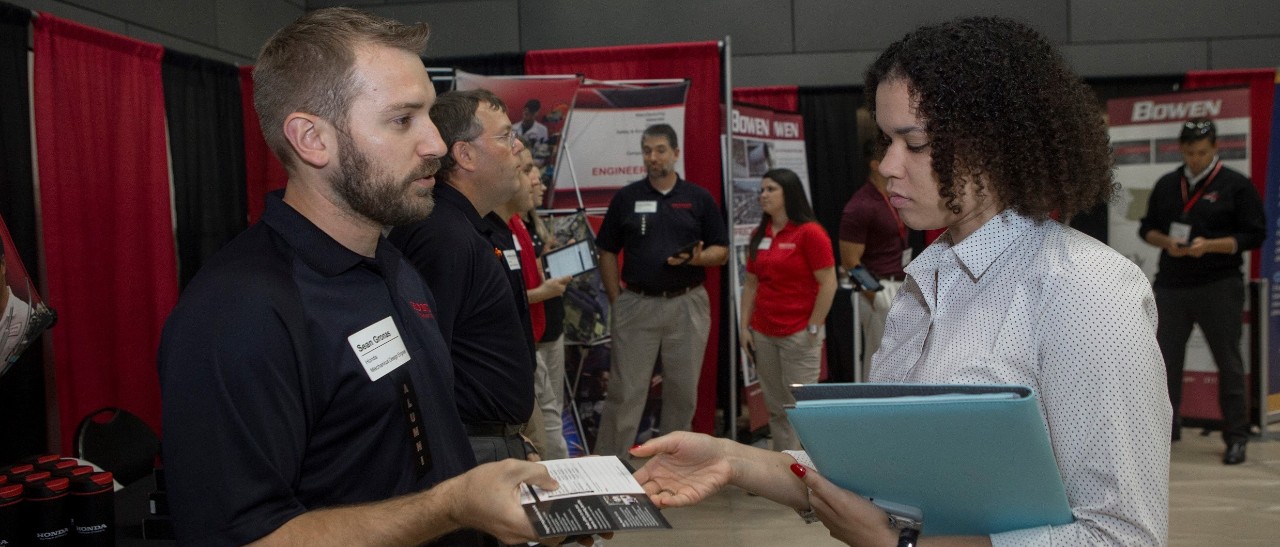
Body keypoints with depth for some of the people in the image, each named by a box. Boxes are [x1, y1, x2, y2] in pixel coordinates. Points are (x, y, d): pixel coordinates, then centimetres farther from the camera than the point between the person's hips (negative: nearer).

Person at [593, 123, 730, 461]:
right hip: (637, 304, -1)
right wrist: (615, 300, 1)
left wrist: (696, 258, -15)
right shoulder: (626, 198, 6)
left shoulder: (699, 199, 5)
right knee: (625, 389, -2)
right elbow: (607, 252, 9)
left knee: (683, 390, 7)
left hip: (687, 305, 1)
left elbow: (721, 252, 7)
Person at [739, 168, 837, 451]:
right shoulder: (759, 235, 11)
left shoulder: (810, 232, -8)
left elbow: (828, 284, -11)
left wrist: (813, 329, -11)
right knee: (775, 408, 11)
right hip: (763, 334, 6)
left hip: (798, 335, -6)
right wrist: (744, 326, 9)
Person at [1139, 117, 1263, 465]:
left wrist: (1210, 245, -17)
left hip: (1219, 287, -4)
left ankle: (1236, 436, 11)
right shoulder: (1166, 185, 12)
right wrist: (1166, 242, -6)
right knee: (1166, 358, 7)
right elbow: (1147, 228, 16)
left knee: (1228, 362, 2)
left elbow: (1254, 235, -4)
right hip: (1171, 285, 4)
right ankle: (1166, 426, 20)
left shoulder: (1236, 185, -1)